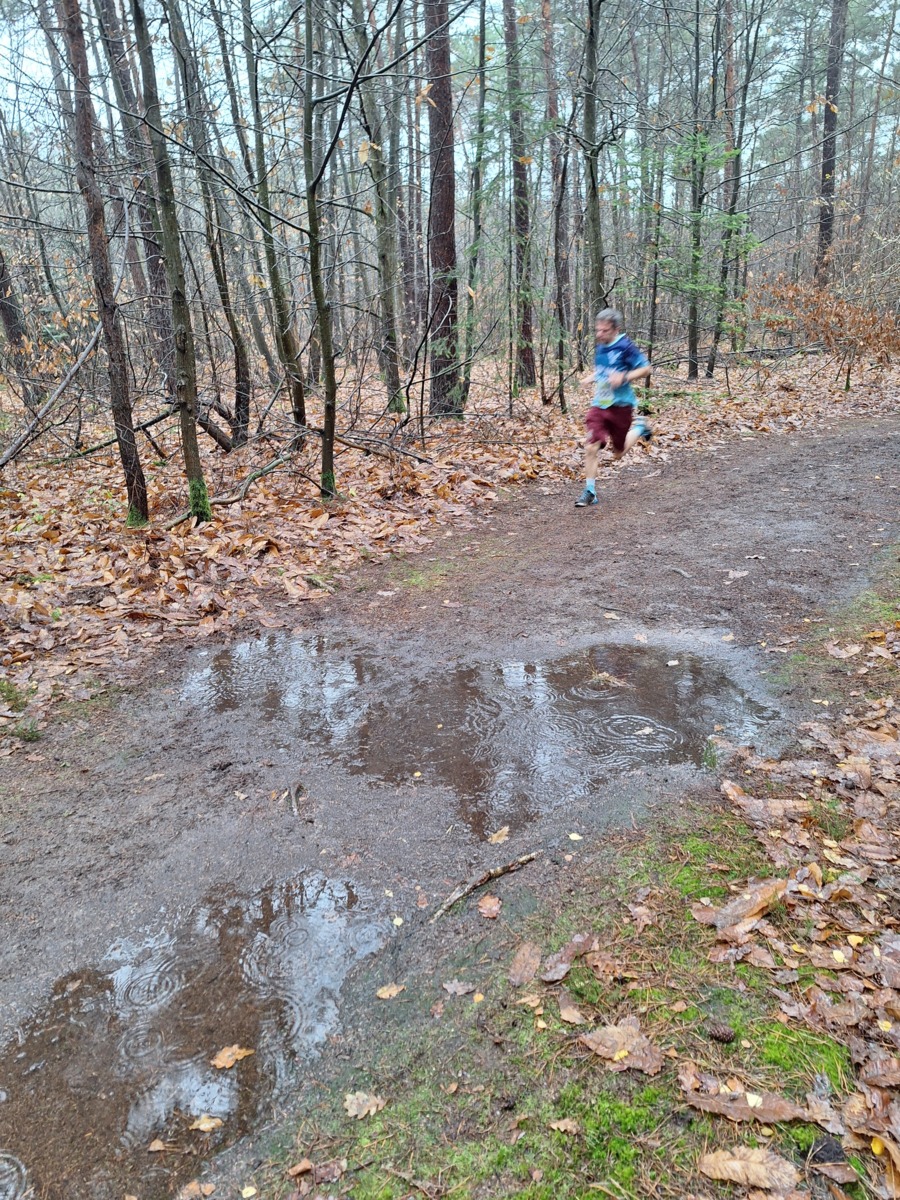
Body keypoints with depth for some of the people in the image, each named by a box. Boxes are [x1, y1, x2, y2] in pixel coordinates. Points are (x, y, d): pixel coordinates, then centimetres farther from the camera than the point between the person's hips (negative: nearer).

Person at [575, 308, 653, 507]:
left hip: (620, 406, -4)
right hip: (599, 405, 5)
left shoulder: (625, 346, -13)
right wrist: (594, 378, 10)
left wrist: (624, 377, -24)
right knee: (590, 447, -11)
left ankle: (639, 428, 38)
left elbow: (646, 368, -12)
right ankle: (590, 491, -2)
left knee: (618, 453, 10)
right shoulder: (600, 347, 7)